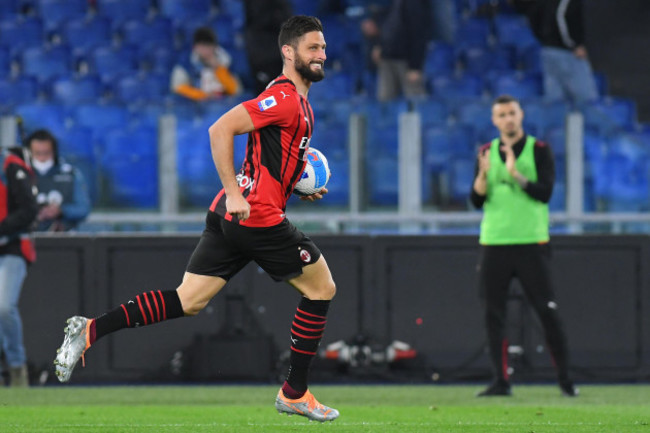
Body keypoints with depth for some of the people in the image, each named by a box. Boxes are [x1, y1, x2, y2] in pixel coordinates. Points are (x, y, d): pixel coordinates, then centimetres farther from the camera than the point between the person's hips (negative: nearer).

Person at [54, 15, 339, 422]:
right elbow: (220, 130, -21)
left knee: (187, 302, 4)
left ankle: (91, 330, -5)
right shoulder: (285, 98, -13)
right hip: (258, 217, -9)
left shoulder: (300, 104, 19)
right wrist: (234, 193, -24)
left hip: (230, 217, 9)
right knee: (321, 288, 5)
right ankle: (294, 393, 10)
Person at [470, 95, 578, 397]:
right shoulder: (487, 152, 11)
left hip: (531, 242, -3)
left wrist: (516, 173, -19)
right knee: (493, 315, -1)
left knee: (547, 312, -5)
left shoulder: (539, 150, 2)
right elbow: (477, 201, 4)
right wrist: (483, 173, -13)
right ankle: (500, 380, 3)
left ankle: (565, 378, 1)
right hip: (494, 244, 3)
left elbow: (545, 193, -9)